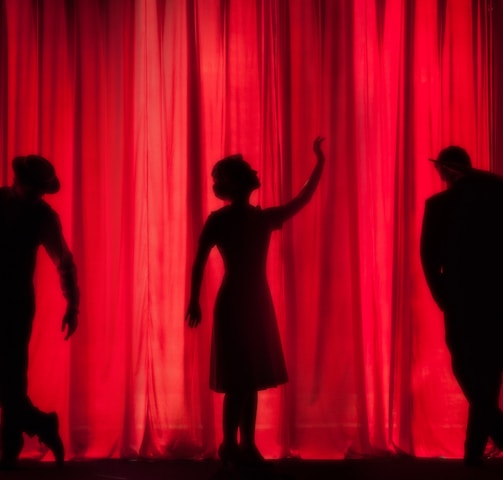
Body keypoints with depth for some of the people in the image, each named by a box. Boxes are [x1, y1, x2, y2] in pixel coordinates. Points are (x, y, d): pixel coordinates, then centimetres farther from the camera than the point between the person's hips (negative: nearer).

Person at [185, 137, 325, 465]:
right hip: (233, 304, -5)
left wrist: (320, 164, 9)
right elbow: (200, 262, -6)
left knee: (252, 377, 8)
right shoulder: (219, 220, -4)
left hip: (258, 302, 6)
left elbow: (301, 201, 12)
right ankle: (230, 446, 6)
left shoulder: (264, 218, 9)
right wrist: (194, 301, -11)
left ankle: (247, 445, 16)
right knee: (238, 379, -5)